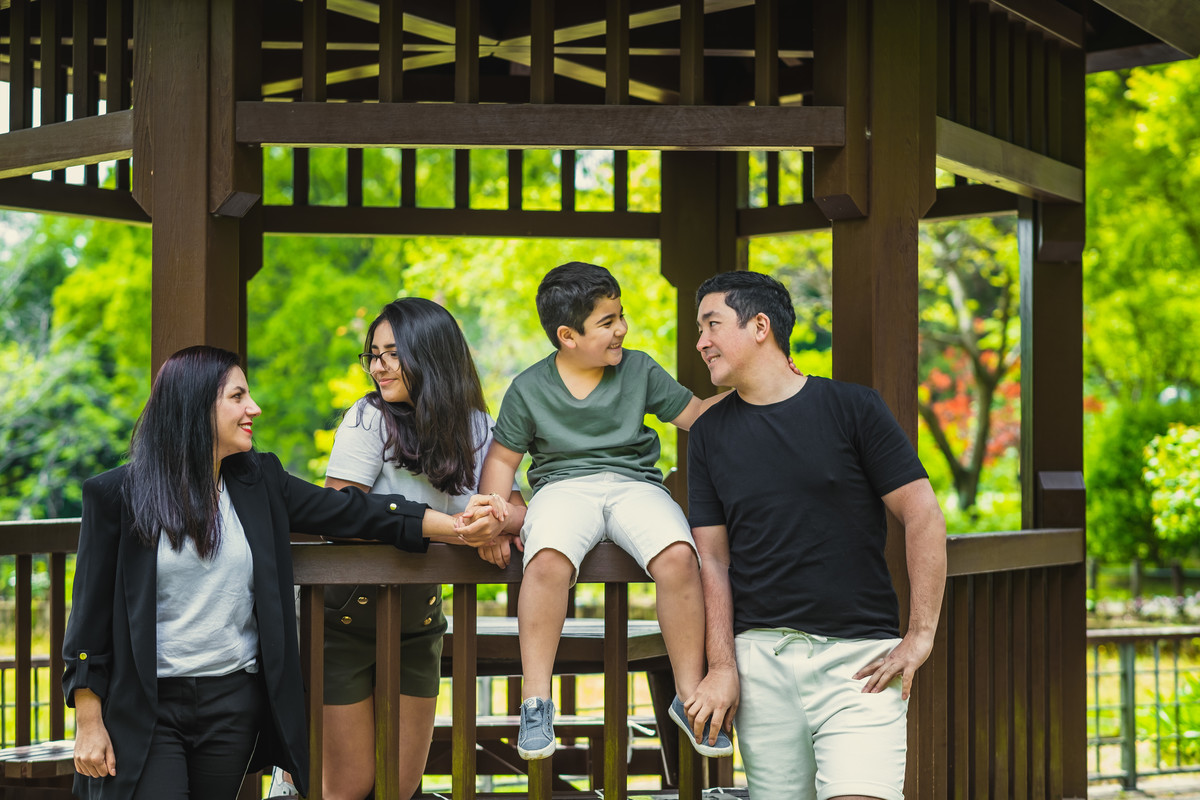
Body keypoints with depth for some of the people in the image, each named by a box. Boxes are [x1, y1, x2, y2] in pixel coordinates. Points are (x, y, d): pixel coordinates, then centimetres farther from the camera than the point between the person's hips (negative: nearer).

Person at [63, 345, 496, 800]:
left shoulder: (259, 483, 7)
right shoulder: (117, 493, -6)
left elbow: (354, 513, 6)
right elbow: (90, 613, -4)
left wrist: (459, 528, -2)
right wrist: (88, 724, -6)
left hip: (235, 702, 4)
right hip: (144, 707, -4)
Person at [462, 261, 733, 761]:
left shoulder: (639, 370, 10)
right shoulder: (529, 389, 6)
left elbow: (696, 414, 14)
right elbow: (502, 457, 10)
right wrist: (493, 513, -5)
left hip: (634, 483, 1)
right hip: (563, 484, -1)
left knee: (678, 556, -32)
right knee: (547, 559, -37)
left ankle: (689, 695, -17)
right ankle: (536, 700, -25)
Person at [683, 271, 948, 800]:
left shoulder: (852, 408, 1)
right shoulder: (709, 433, 10)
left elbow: (923, 517, -1)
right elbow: (713, 559, 7)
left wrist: (921, 636, -7)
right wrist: (721, 667, -2)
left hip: (859, 655, -3)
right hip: (759, 658, 3)